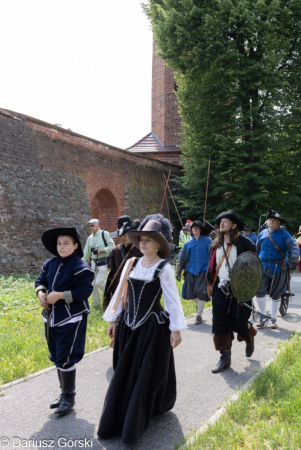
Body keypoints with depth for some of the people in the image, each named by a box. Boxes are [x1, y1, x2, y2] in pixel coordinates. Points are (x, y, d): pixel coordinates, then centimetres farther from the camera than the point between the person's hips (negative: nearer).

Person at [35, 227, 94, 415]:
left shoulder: (80, 267, -16)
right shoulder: (50, 264, 6)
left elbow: (85, 291, -20)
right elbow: (41, 281, 16)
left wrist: (60, 295, -22)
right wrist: (41, 293, -6)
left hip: (71, 319, -7)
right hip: (52, 317, 8)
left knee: (65, 359, -3)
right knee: (57, 357, 16)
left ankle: (69, 397, 16)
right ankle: (64, 393, 33)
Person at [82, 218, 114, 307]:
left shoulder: (104, 234, -6)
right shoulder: (90, 238, 11)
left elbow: (112, 245, -9)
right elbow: (87, 251, 13)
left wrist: (101, 250, -18)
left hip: (103, 261, -6)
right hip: (94, 262, 6)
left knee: (99, 282, -14)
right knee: (93, 283, 6)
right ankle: (96, 303, 19)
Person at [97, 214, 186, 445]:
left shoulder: (164, 268, -11)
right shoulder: (131, 264, 3)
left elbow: (173, 300, -10)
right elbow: (120, 292, 8)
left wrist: (176, 329, -12)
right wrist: (113, 319, 10)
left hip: (153, 326, -4)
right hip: (129, 325, 5)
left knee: (147, 375, 7)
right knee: (124, 374, 12)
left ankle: (134, 425, 24)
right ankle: (118, 420, 28)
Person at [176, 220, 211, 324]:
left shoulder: (208, 241, 0)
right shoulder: (188, 243, 8)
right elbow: (183, 258, 10)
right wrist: (179, 272, 7)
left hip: (204, 271, -3)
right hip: (191, 271, 3)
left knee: (201, 292, -6)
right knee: (190, 293, 4)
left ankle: (199, 315, 10)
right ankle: (199, 304, 36)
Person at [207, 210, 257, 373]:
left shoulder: (245, 243, -9)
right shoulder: (216, 244, 8)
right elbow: (212, 265, 15)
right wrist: (210, 283, 10)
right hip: (220, 290, 5)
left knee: (239, 323, 5)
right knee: (220, 326, 2)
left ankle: (249, 338, 41)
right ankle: (225, 358, 14)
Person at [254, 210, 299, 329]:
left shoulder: (284, 234, -2)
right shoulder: (262, 234, 9)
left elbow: (294, 247, -10)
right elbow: (257, 250, 18)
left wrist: (293, 261, -24)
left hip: (279, 269, -2)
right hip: (263, 268, 2)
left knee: (275, 295, 6)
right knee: (259, 292, -8)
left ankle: (273, 319, 24)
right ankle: (262, 317, 14)